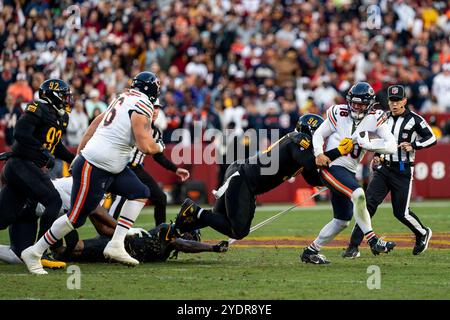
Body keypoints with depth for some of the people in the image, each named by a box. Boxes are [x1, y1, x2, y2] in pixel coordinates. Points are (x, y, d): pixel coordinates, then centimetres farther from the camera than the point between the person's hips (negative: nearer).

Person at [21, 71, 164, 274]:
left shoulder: (125, 98, 12)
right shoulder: (143, 107, -15)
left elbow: (97, 122, 18)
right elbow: (146, 146, -20)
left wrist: (80, 154, 24)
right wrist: (159, 147, 3)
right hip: (93, 170, -10)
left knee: (140, 193, 9)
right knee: (76, 217, -4)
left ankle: (116, 245, 5)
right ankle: (34, 253, 6)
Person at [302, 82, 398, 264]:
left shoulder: (375, 119, -2)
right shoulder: (338, 114, -6)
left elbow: (392, 146, -11)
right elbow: (319, 134, 6)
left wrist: (368, 144, -23)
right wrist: (319, 153, -12)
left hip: (349, 172, 6)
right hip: (332, 166, -6)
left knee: (342, 221, 12)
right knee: (358, 194, -31)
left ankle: (311, 251, 26)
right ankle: (373, 241, -24)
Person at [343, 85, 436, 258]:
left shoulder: (414, 119, -6)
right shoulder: (385, 118, 11)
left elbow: (431, 139, -6)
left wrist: (413, 146, -19)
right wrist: (377, 156, 11)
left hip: (403, 171, -5)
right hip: (383, 168, 5)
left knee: (401, 212, -3)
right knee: (368, 203, -10)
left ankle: (423, 233, 29)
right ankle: (353, 247, -13)